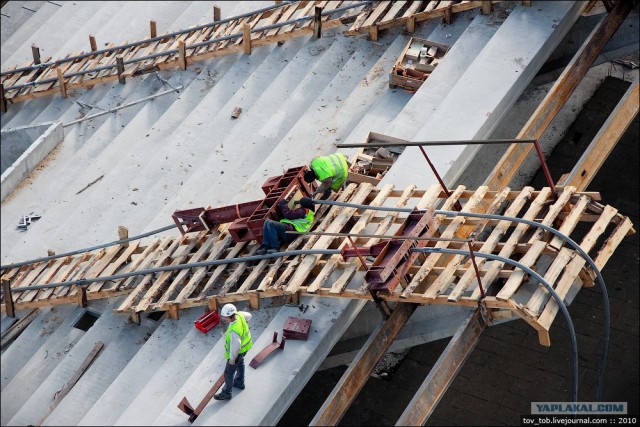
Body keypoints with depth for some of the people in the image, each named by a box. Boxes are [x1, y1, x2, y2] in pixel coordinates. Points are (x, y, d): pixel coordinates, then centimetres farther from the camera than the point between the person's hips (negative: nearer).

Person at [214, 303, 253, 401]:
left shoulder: (234, 330, -45)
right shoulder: (239, 314, -22)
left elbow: (235, 346, -34)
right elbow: (248, 316, 2)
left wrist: (232, 359, -19)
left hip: (238, 351, -8)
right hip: (244, 345, 8)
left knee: (229, 372, 11)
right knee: (240, 364, 33)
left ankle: (226, 393, 29)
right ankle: (239, 382, 57)